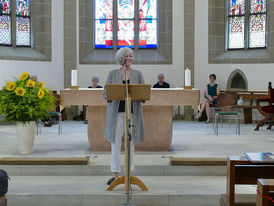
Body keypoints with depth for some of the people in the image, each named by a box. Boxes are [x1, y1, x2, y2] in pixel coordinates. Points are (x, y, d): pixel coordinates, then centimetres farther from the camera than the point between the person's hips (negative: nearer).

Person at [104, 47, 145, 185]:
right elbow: (106, 94, 5)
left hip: (132, 112, 1)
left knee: (130, 144, 3)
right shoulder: (112, 74, 9)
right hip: (116, 112, 0)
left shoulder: (138, 74, 11)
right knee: (115, 144, 0)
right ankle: (115, 175, 8)